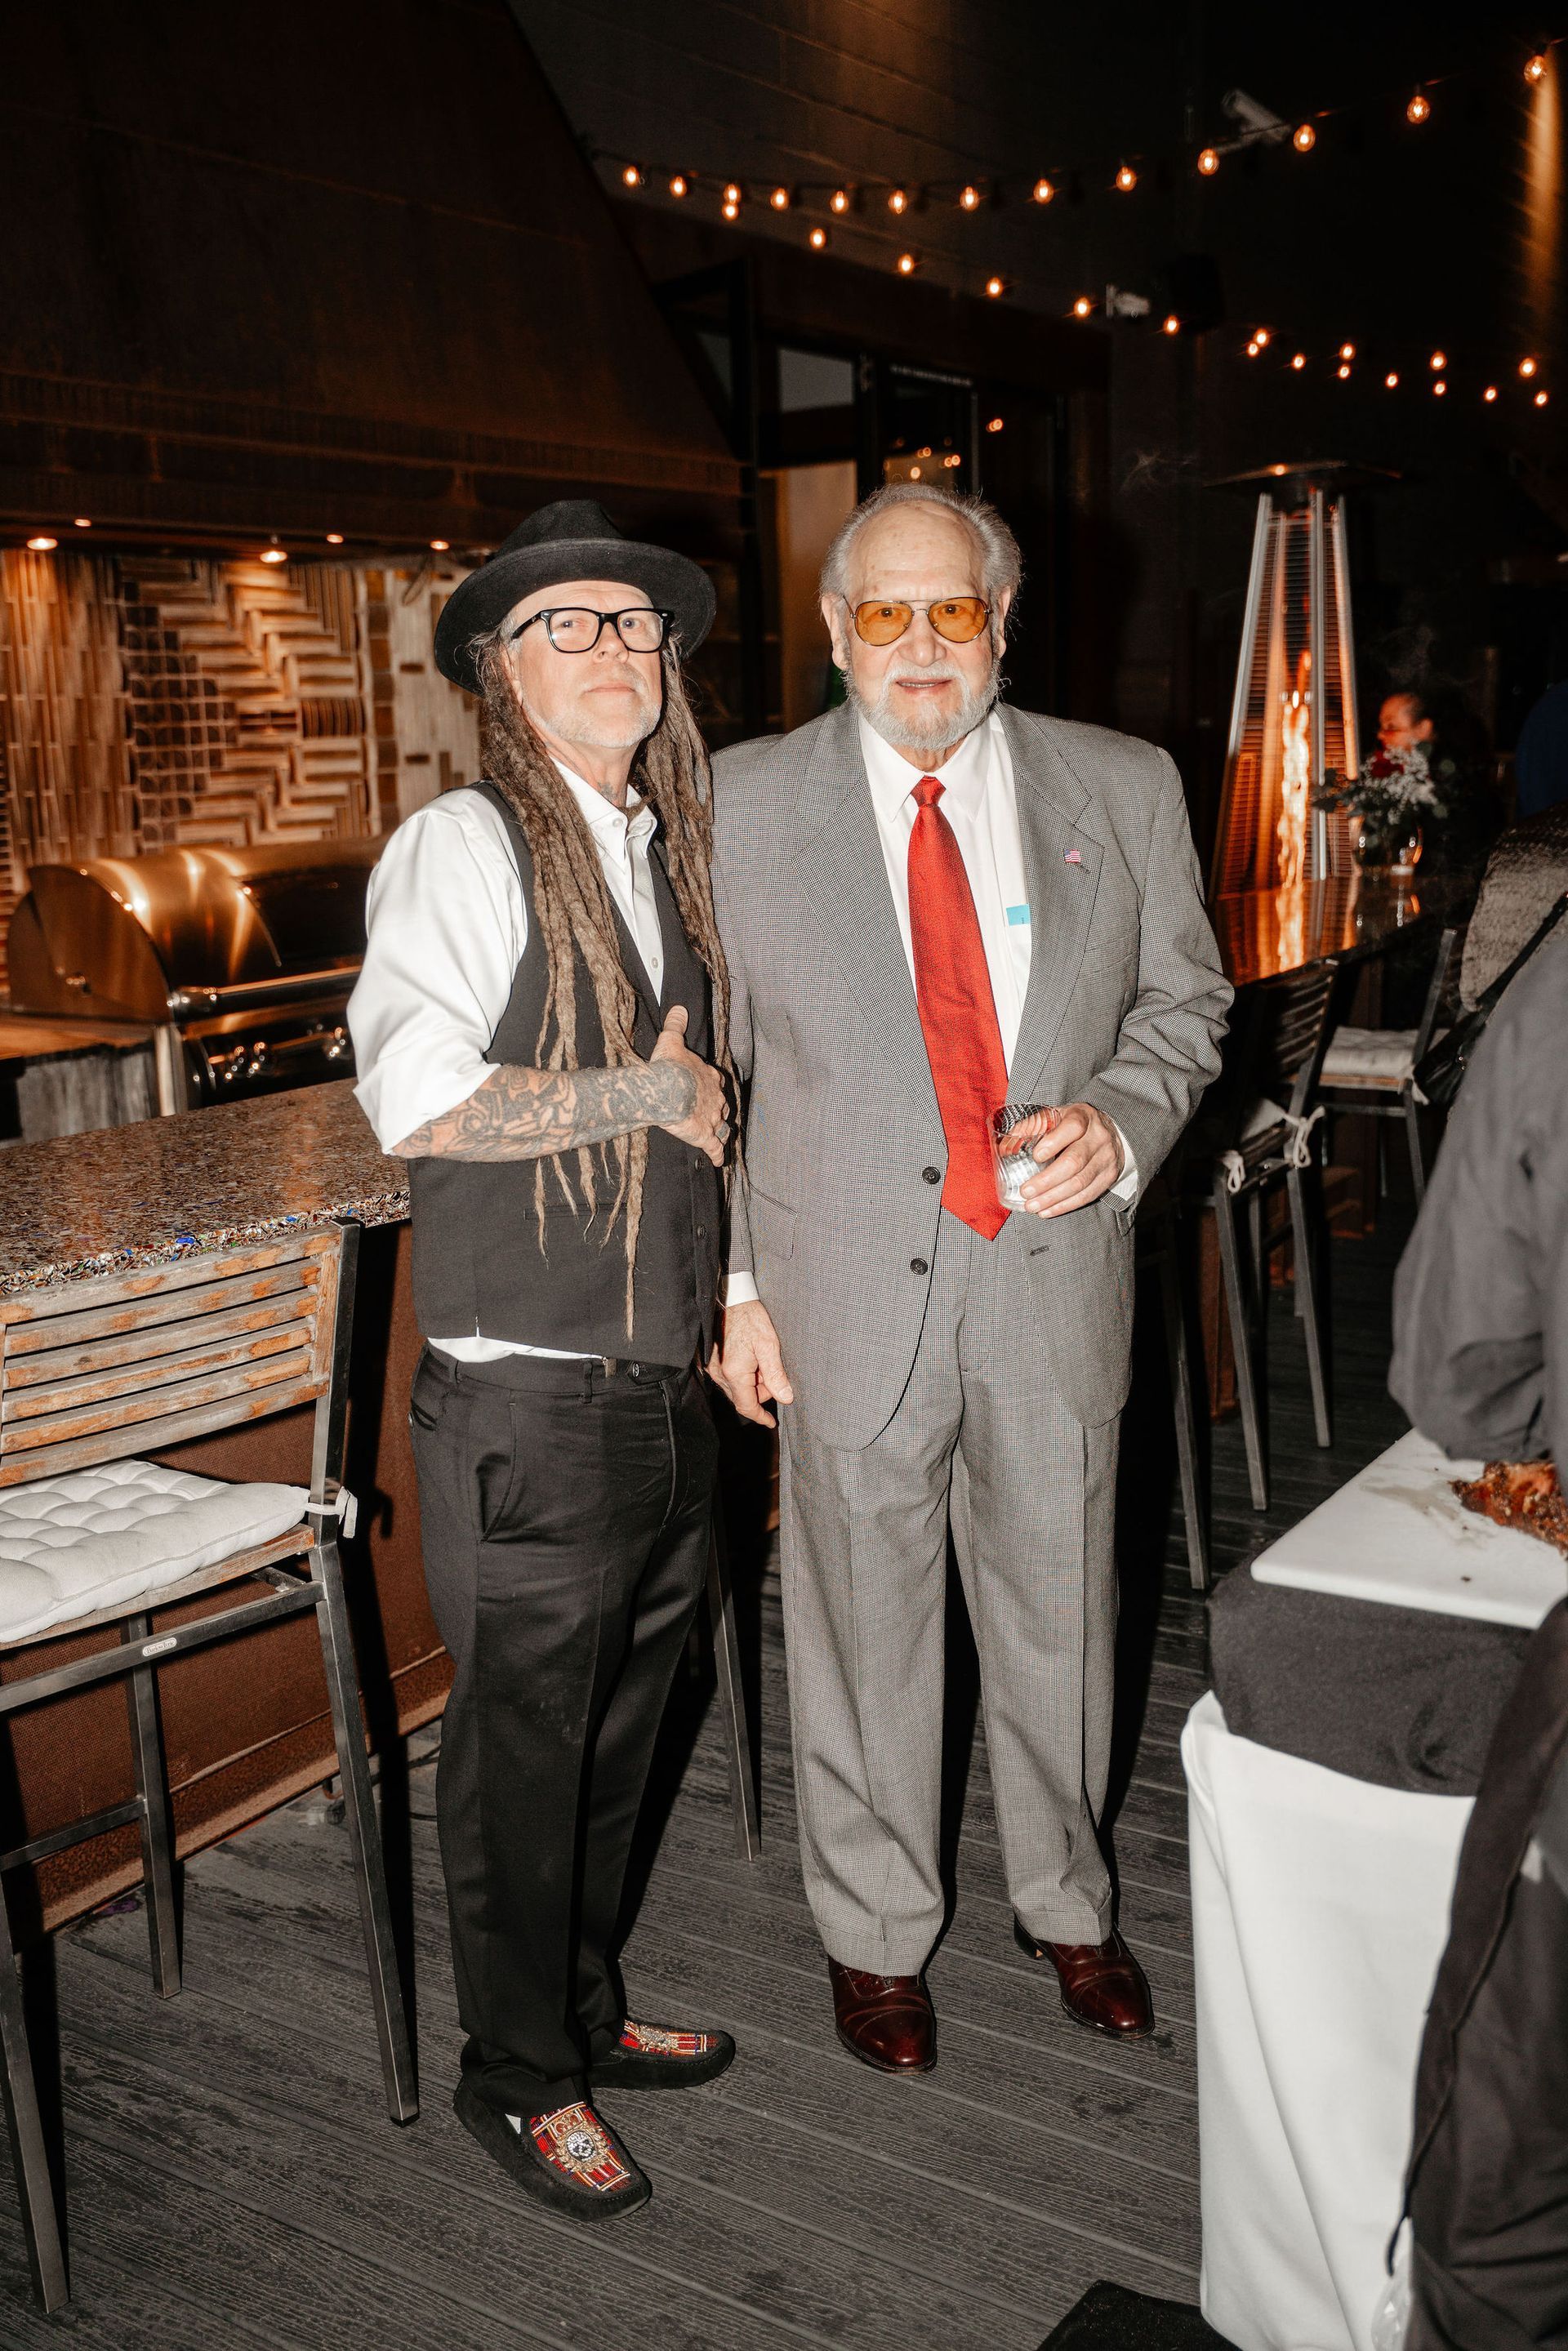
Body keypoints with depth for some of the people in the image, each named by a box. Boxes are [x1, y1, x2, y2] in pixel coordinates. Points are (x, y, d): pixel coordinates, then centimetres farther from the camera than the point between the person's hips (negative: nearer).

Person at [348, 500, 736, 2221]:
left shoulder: (668, 856, 13)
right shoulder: (462, 848, -11)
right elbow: (415, 1100, -24)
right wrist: (646, 1093, -16)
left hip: (665, 1386, 8)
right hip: (527, 1408, -7)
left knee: (616, 1728, 20)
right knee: (521, 1745, 7)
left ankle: (586, 2012, 40)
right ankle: (518, 2073, 28)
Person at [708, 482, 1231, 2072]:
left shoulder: (1123, 790, 2)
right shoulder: (744, 804, -3)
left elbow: (1184, 1001, 10)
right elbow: (702, 1062, 1)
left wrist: (1118, 1118, -11)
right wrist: (730, 1280, -3)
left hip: (1056, 1275, 2)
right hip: (849, 1285, -2)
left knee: (1059, 1612, 17)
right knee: (863, 1627, 12)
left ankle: (1063, 1899, 42)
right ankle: (875, 1932, 35)